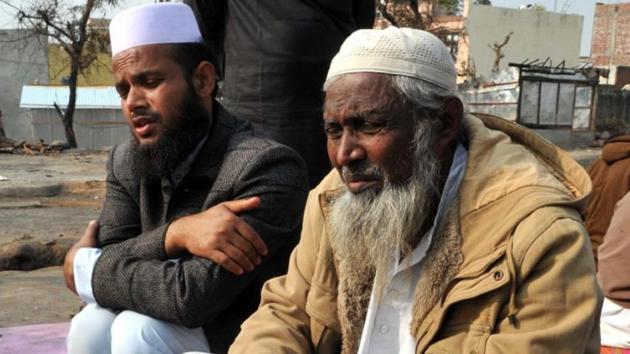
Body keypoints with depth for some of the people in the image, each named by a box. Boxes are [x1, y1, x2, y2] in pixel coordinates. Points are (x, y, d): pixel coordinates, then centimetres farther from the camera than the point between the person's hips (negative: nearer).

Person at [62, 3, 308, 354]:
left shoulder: (267, 166, -25)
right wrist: (175, 234, -28)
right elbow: (107, 264, -9)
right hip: (177, 325, 6)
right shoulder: (126, 164, -2)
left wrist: (83, 266, -13)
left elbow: (193, 296, -29)